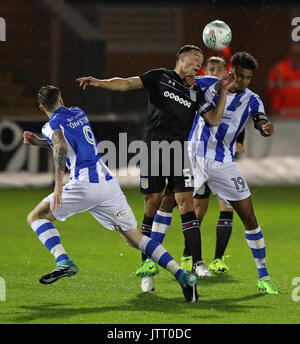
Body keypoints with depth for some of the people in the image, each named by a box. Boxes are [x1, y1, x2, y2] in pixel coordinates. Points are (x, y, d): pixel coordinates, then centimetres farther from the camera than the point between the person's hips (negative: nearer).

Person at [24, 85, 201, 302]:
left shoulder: (54, 125, 1)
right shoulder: (78, 113, 23)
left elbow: (61, 147, -21)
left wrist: (58, 185, -33)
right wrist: (38, 142, 34)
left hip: (84, 185, -7)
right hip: (108, 181, 7)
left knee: (36, 217, 7)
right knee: (135, 239, 8)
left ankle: (64, 262, -16)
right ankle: (183, 277, -7)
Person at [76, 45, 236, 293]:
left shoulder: (196, 93, 18)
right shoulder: (160, 77, 9)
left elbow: (215, 120, 15)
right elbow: (128, 83, 0)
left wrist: (224, 90, 9)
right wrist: (100, 82, -15)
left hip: (179, 151, 2)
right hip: (153, 149, -2)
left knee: (186, 204, -9)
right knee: (152, 208, 0)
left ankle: (197, 263, -11)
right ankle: (146, 266, 8)